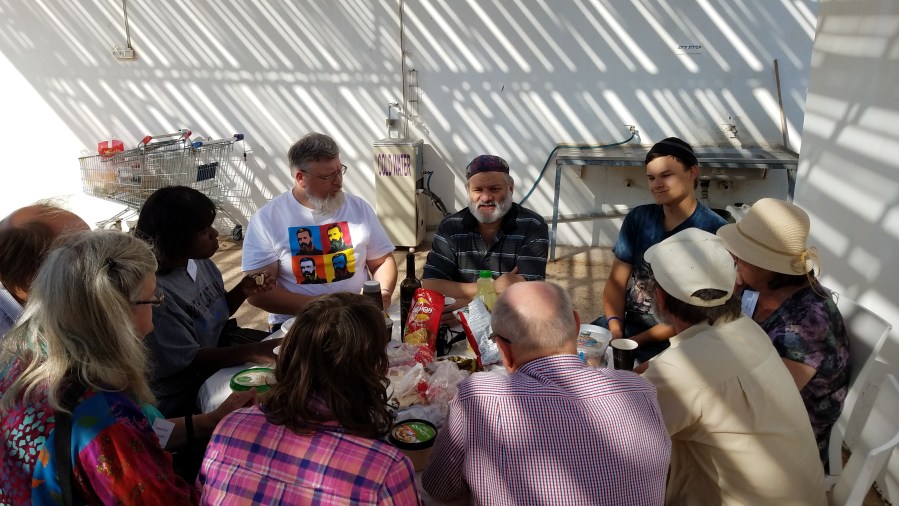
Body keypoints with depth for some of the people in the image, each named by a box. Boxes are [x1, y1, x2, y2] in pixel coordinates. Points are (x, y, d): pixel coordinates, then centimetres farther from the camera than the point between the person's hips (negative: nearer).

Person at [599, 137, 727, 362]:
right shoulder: (638, 218, 7)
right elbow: (616, 281, 6)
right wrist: (615, 330, -11)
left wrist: (636, 341, -17)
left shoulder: (714, 230, -10)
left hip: (672, 338, -5)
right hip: (626, 322, 5)